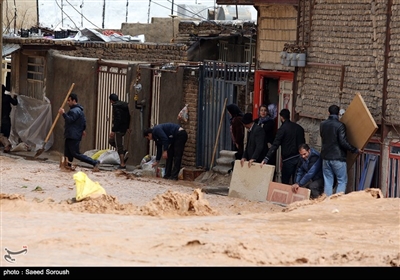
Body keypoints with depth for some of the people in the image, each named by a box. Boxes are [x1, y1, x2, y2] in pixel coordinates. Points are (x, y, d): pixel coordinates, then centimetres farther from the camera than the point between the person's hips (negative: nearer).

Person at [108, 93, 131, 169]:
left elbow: (117, 119, -23)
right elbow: (128, 117, 17)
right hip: (124, 128, 9)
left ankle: (122, 164, -1)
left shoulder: (116, 106, -16)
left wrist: (113, 130, -21)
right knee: (111, 141, 23)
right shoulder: (125, 105, 10)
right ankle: (124, 152, 11)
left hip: (119, 128, -9)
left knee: (119, 146, -2)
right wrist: (127, 127, 27)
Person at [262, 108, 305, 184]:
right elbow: (303, 143, 15)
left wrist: (266, 158, -19)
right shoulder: (299, 127, 9)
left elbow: (275, 145, -17)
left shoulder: (282, 129, -10)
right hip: (299, 158, 6)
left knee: (285, 182, 1)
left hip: (288, 159, -6)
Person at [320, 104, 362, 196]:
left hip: (326, 157, 5)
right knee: (342, 181, 3)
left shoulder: (322, 124, 4)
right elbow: (343, 142, -19)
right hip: (338, 158, -5)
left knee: (328, 182, 9)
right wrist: (355, 150, -10)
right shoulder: (340, 125, -14)